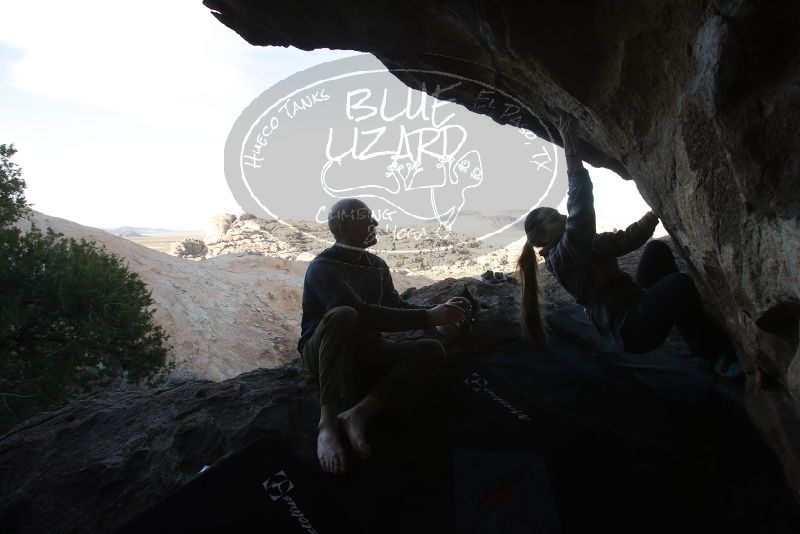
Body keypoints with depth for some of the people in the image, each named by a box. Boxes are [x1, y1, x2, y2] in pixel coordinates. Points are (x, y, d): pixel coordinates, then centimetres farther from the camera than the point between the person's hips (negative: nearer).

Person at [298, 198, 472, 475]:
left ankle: (358, 413, -32)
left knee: (432, 350, -16)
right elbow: (364, 313, -30)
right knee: (343, 316, -38)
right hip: (322, 353, -6)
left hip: (363, 350, 6)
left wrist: (440, 309, -2)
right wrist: (428, 317, -30)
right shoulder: (322, 268, -15)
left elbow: (397, 307, 15)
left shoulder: (377, 265, 8)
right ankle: (328, 424, -40)